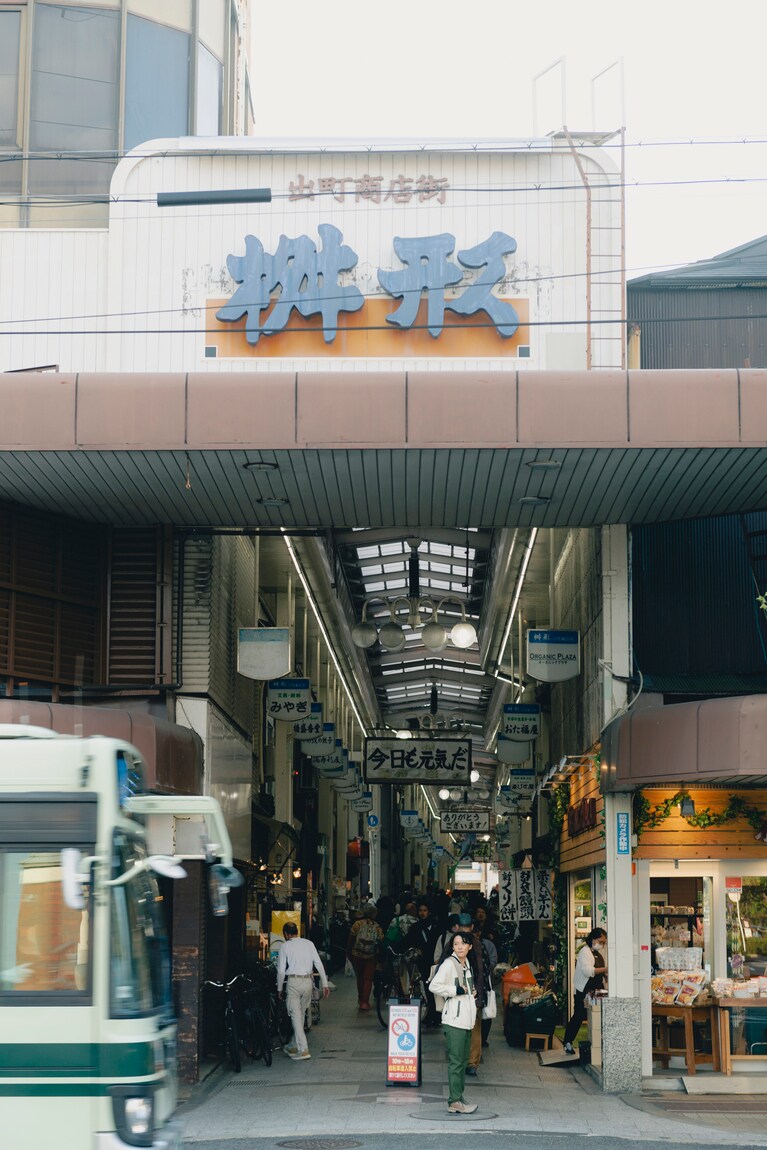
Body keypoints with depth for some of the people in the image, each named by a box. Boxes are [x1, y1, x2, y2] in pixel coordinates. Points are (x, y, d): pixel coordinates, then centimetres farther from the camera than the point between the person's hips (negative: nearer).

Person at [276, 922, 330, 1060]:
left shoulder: (285, 946, -1)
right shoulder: (309, 943, 8)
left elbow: (281, 970, -3)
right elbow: (319, 964, 4)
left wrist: (279, 988, 9)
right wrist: (325, 984, 6)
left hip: (293, 981, -4)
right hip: (308, 981, 4)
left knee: (296, 1016, -3)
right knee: (301, 1014, 18)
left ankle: (303, 1050, -10)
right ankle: (295, 1046, 28)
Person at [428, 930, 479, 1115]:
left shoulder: (468, 964, 15)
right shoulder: (449, 963, -10)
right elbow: (434, 986, -19)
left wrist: (471, 992, 13)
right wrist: (456, 991, -17)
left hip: (466, 1019, 9)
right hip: (454, 1019, -9)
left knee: (463, 1060, 12)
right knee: (455, 1061, -9)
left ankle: (458, 1097, 18)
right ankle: (455, 1102, -9)